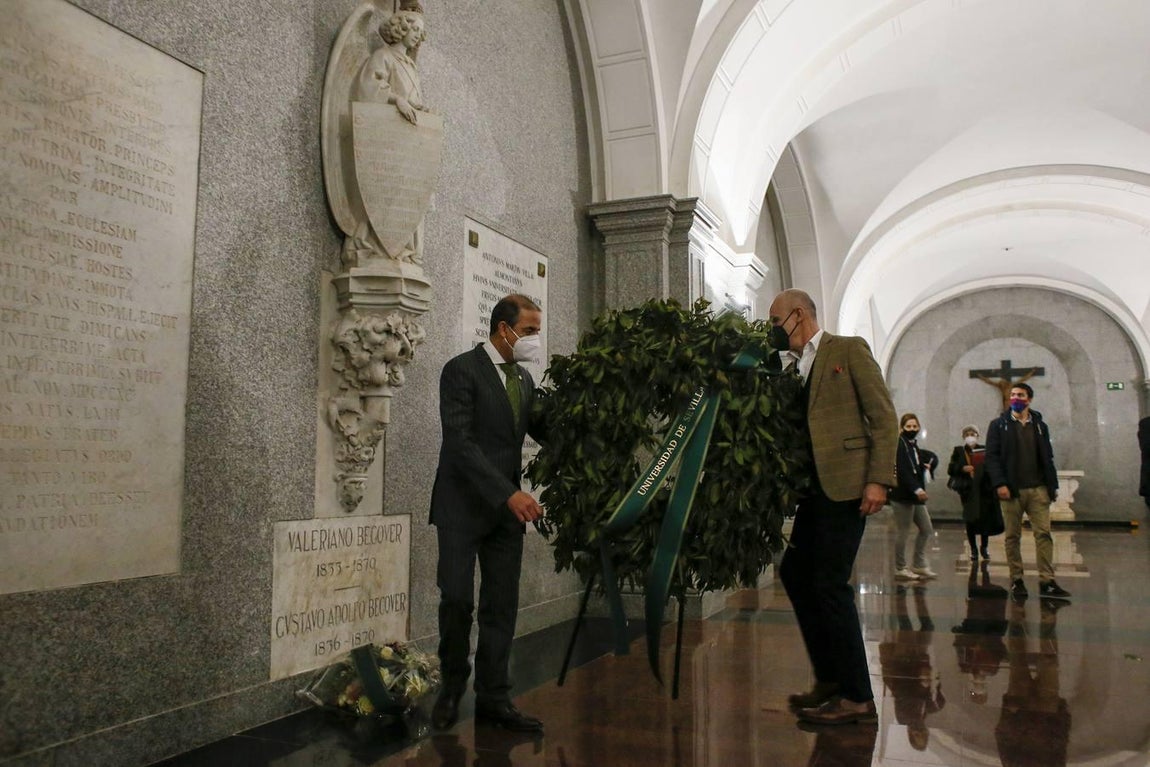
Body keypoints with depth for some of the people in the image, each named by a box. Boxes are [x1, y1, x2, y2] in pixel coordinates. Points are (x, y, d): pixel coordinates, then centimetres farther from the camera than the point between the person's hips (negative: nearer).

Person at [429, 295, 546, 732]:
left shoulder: (525, 380, 12)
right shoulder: (461, 370, -11)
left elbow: (544, 432, 15)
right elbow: (460, 442, -19)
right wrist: (510, 493, -25)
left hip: (507, 509, 6)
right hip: (463, 504, -6)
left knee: (501, 606, 5)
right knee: (456, 598, -6)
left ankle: (493, 699, 14)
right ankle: (453, 684, 19)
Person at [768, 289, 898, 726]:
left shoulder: (849, 349, -2)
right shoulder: (792, 368, 18)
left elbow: (884, 416, -7)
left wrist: (879, 479, -16)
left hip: (846, 484, -8)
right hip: (814, 488, 8)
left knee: (829, 584, -8)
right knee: (794, 574, 11)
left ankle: (857, 698, 5)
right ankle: (830, 678, 24)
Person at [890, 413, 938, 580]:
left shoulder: (913, 446, 16)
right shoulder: (900, 444, -10)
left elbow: (932, 457, 28)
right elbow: (903, 470, -19)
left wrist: (929, 465, 6)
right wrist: (916, 489, -26)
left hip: (915, 496, 9)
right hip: (902, 495, -9)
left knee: (927, 530, 11)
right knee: (902, 532, -2)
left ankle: (920, 565, 19)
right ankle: (900, 568, 6)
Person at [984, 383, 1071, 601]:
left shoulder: (1040, 425, 13)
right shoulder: (998, 425, 4)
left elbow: (1048, 458, 13)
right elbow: (992, 457, -3)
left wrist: (1052, 485, 6)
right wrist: (999, 484, -13)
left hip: (1037, 489, 2)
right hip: (1011, 491, -2)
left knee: (1043, 534, -4)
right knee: (1012, 537, 2)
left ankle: (1047, 581, -3)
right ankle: (1016, 581, 8)